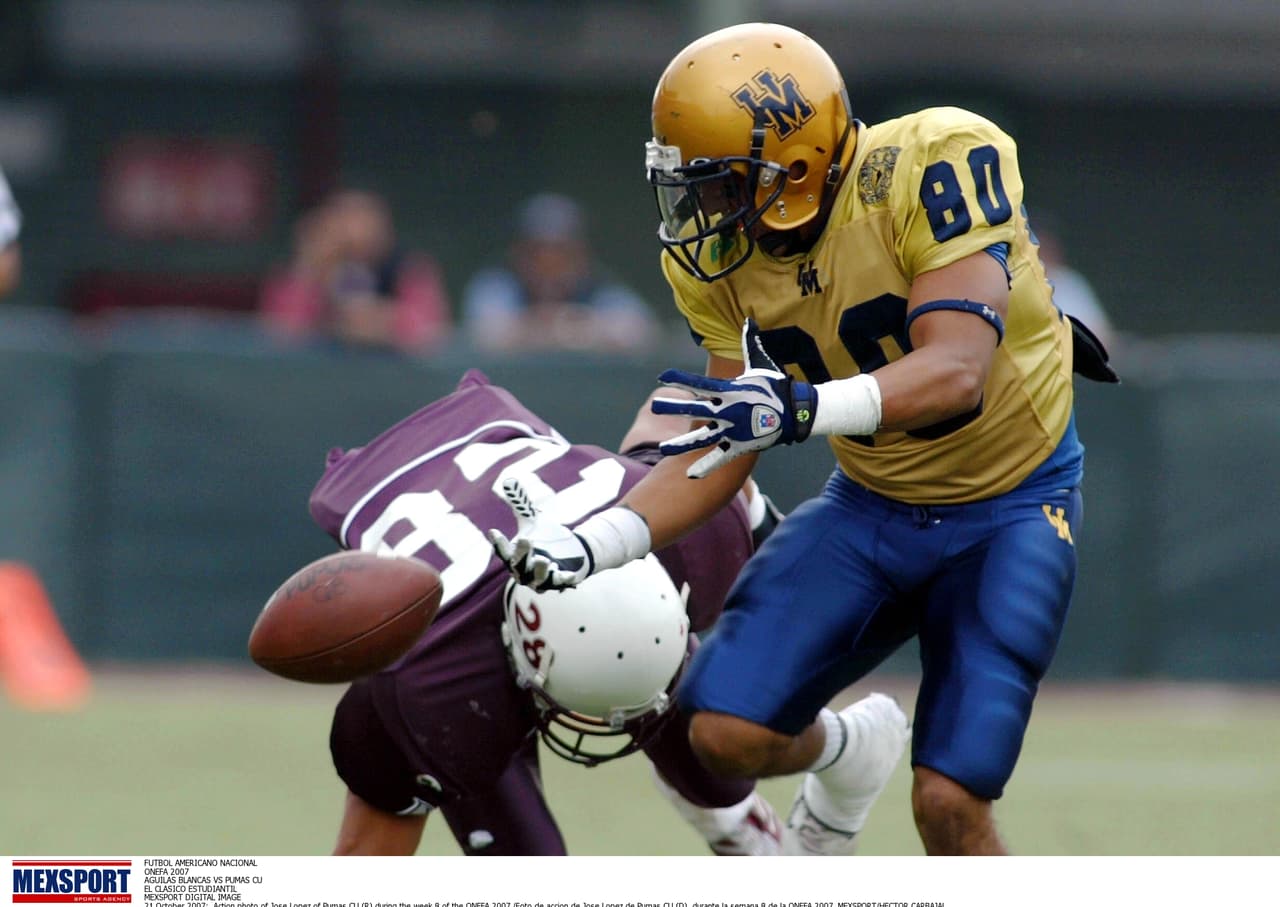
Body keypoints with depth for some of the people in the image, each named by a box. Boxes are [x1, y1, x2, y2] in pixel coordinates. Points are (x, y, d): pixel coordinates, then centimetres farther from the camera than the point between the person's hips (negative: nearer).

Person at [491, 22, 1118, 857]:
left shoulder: (932, 164, -28)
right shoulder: (723, 255, -9)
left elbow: (956, 372, -38)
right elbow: (724, 446, -2)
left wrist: (805, 407, -53)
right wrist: (595, 543, -15)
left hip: (1011, 502, -5)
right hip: (873, 503, 5)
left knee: (950, 804, -17)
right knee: (728, 733, -8)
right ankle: (835, 750, 28)